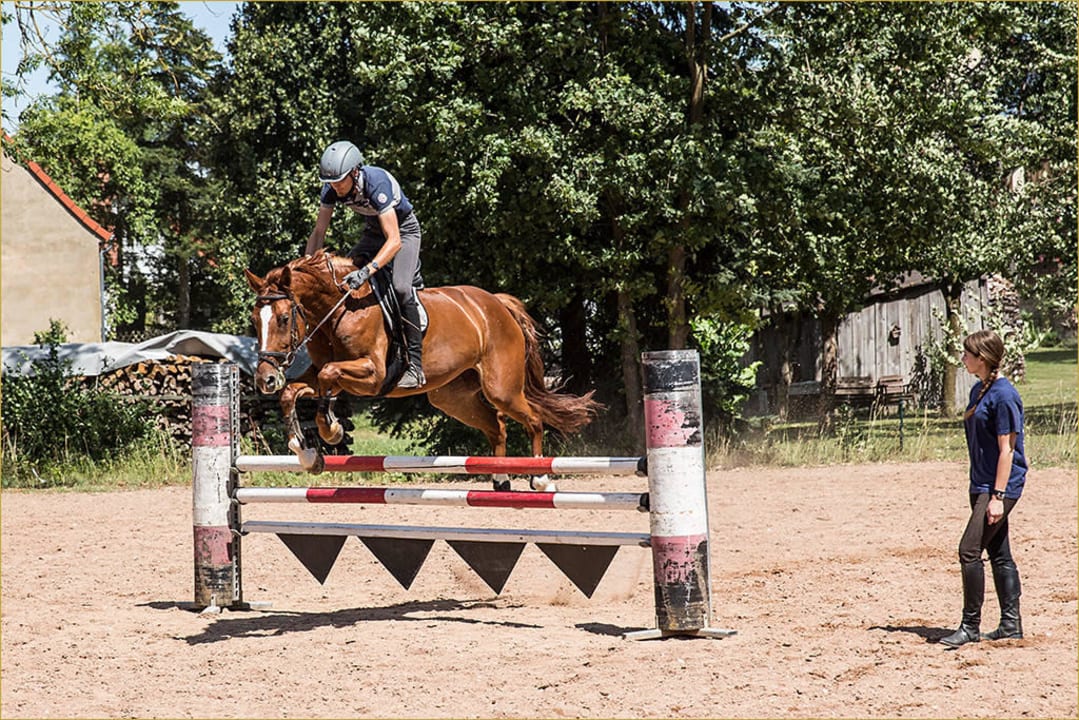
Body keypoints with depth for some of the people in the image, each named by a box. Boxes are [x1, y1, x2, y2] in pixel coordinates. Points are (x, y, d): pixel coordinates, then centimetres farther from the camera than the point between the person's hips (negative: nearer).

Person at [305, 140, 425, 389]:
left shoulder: (376, 184, -37)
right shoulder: (331, 189, -19)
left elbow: (394, 241, -41)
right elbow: (318, 233, -8)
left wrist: (367, 271, -51)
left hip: (403, 230, -7)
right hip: (374, 231, 7)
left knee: (401, 287, -27)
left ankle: (415, 365, -25)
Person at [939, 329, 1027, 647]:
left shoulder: (1004, 396, -17)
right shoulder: (979, 390, 12)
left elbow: (1006, 449, -19)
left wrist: (998, 496, -21)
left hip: (1001, 485, -10)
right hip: (982, 485, 10)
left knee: (970, 550, -12)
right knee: (999, 553, 13)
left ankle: (970, 626, -5)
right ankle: (1011, 624, 19)